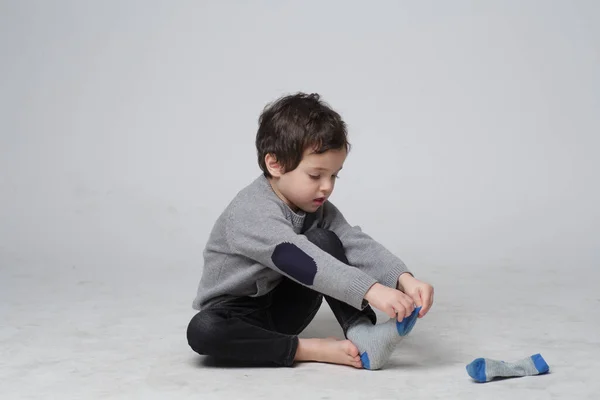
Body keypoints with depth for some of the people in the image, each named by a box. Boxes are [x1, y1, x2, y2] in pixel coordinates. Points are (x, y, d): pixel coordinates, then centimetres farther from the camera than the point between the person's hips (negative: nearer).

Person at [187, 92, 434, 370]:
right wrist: (370, 290, -49)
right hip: (236, 314, -5)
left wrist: (405, 280, -34)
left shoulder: (317, 207, -4)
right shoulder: (251, 212, -28)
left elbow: (356, 245, -15)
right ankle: (312, 350, -32)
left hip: (284, 306, 5)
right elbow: (299, 261, -41)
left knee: (325, 241, -17)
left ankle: (362, 335, -26)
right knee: (202, 330, -39)